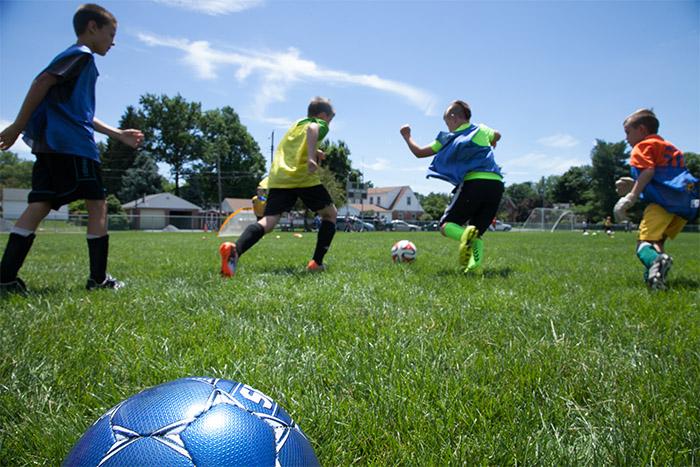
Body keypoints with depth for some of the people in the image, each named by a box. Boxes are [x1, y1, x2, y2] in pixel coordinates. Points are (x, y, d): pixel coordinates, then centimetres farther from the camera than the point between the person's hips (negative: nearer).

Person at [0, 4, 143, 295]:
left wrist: (119, 134, 33)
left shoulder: (79, 59, 30)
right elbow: (42, 81, -14)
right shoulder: (82, 54, 0)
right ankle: (98, 278, -1)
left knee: (39, 206, 1)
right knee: (97, 205, -4)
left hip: (49, 145, 9)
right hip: (72, 145, -9)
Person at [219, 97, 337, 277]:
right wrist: (311, 157, -27)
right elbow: (312, 129, -14)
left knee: (268, 221, -8)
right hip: (304, 177, -5)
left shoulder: (296, 124, 33)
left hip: (278, 178, 5)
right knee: (330, 214, 16)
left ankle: (235, 249, -39)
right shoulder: (319, 124, 11)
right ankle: (316, 262, 7)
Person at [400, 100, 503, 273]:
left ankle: (466, 234, -30)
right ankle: (475, 264, -16)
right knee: (477, 232, 13)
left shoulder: (448, 138, 12)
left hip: (473, 183, -4)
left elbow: (419, 152, 19)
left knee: (446, 225, 6)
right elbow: (497, 135, 46)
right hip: (496, 183, 4)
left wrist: (406, 137, 35)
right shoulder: (482, 130, 22)